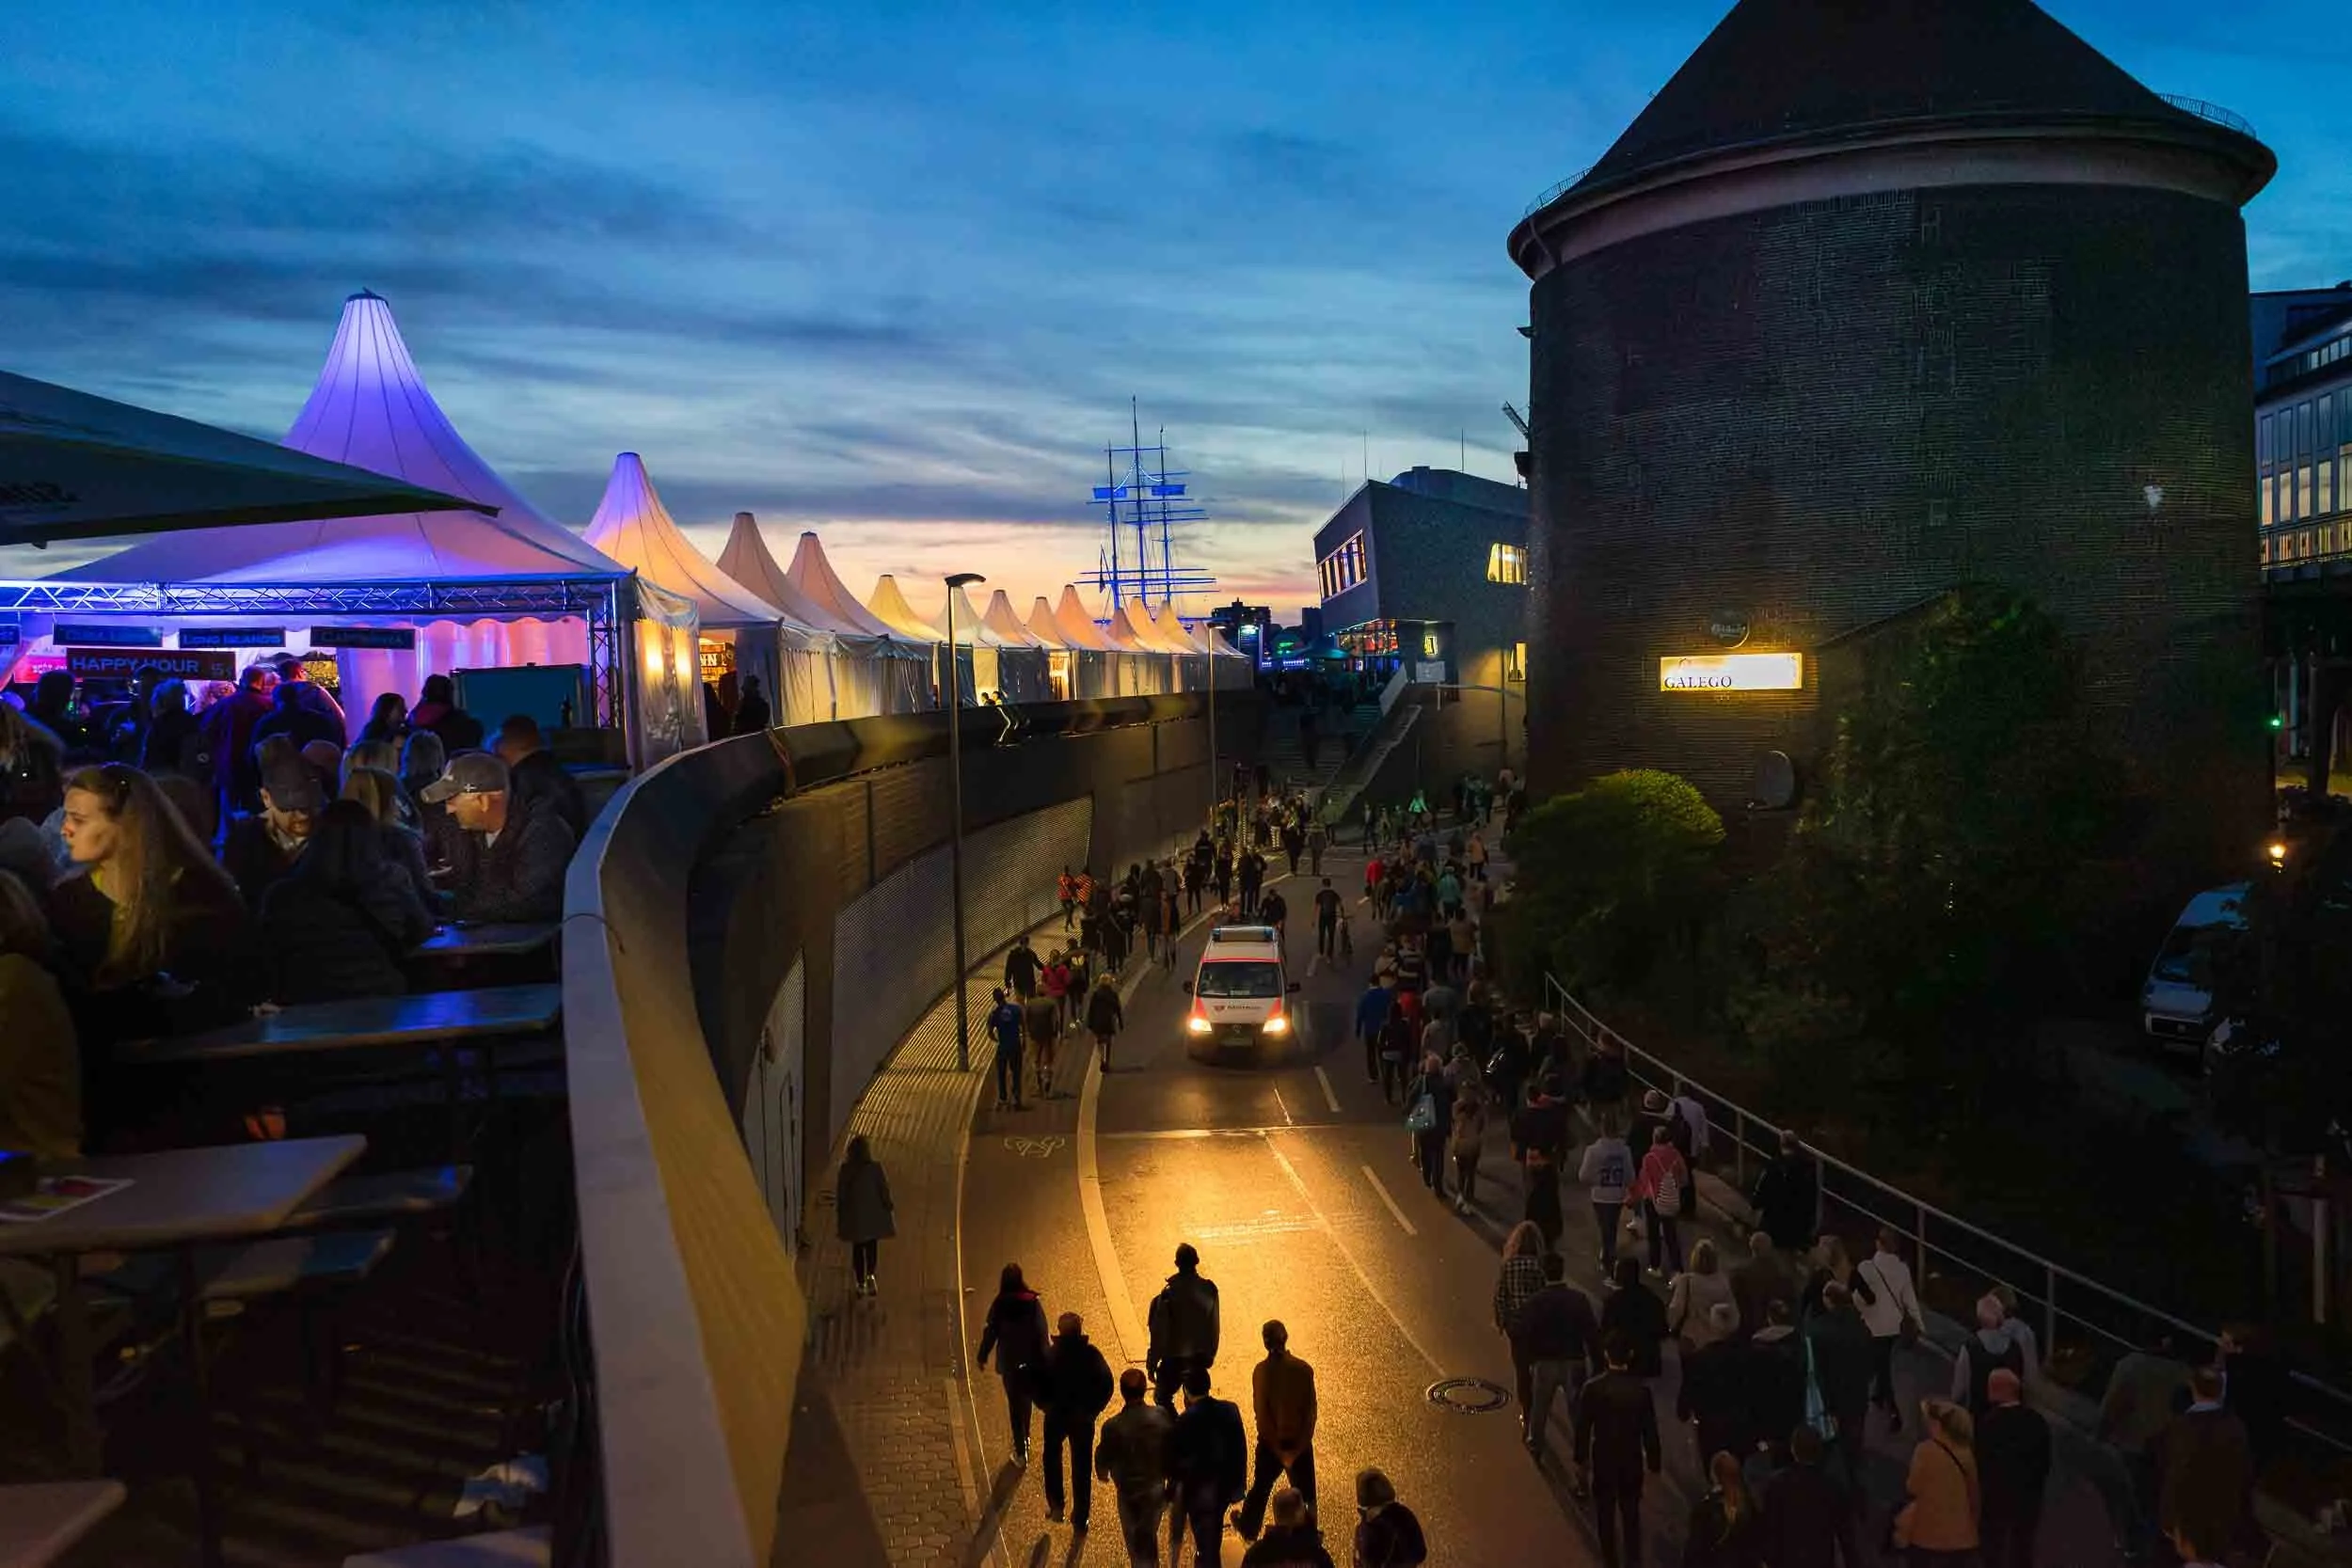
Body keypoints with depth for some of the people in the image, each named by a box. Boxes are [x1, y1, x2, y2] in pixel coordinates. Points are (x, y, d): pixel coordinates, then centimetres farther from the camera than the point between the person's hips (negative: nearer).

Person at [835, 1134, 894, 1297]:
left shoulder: (845, 1169, -9)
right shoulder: (875, 1167, -13)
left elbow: (840, 1194, -3)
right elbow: (884, 1190, -8)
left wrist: (840, 1215, 7)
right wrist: (888, 1209, 3)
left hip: (853, 1216, 1)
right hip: (873, 1215, -1)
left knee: (857, 1249, 12)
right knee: (872, 1247, 12)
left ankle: (860, 1283, 15)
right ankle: (870, 1275, -10)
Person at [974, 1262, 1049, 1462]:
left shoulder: (1000, 1304, -14)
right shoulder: (1032, 1302, -12)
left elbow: (991, 1332, -7)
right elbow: (1042, 1330, -8)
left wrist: (982, 1357, 6)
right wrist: (1044, 1357, 2)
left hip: (1009, 1360, -2)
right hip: (1031, 1358, 2)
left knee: (1015, 1403, 8)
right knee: (1026, 1398, 23)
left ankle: (1021, 1452, 9)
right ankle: (1025, 1438, 39)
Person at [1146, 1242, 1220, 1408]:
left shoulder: (1169, 1293, -20)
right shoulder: (1209, 1289, -9)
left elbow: (1159, 1331, -14)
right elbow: (1214, 1326, 1)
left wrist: (1152, 1363, -4)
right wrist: (1210, 1354, 15)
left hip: (1174, 1357, -4)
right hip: (1199, 1358, 4)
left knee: (1163, 1398, 13)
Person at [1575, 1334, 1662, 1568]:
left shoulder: (1593, 1388, -17)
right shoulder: (1641, 1389, -15)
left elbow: (1583, 1428, -9)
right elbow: (1650, 1430, -7)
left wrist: (1581, 1459, 5)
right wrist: (1654, 1462, 6)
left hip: (1603, 1459, -1)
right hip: (1632, 1460, 1)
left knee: (1605, 1514, 13)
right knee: (1631, 1512, 16)